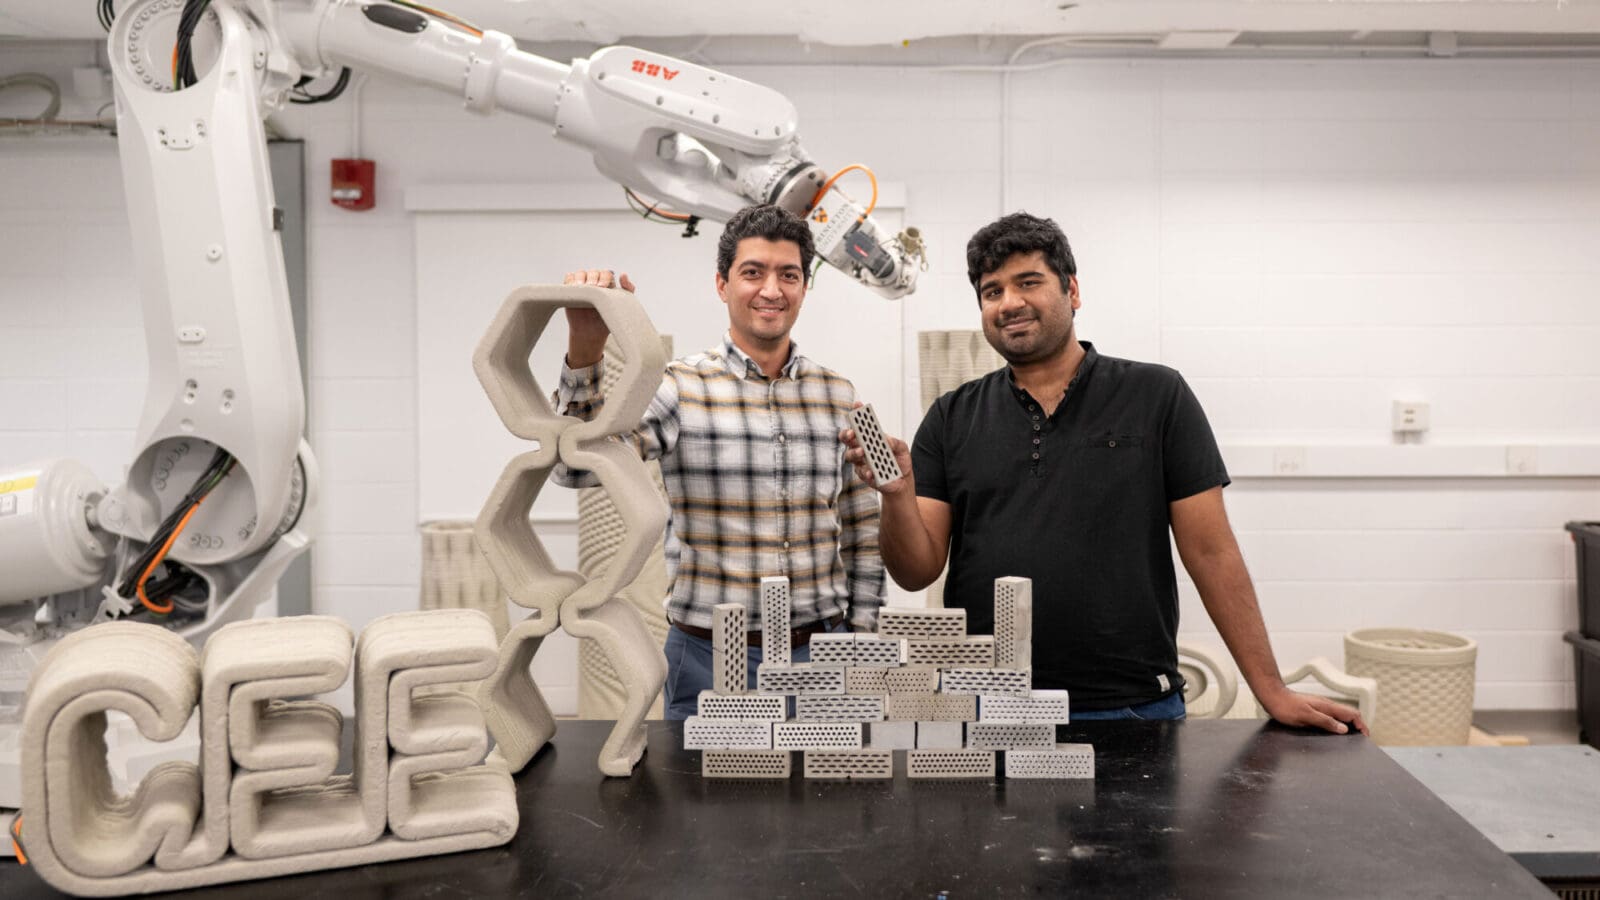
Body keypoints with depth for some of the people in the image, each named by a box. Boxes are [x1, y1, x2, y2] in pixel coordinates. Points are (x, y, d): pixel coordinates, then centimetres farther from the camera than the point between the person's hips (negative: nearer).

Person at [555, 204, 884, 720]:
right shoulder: (680, 388, -6)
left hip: (820, 656, 3)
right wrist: (585, 349, -32)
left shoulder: (838, 397, 5)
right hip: (710, 659, -3)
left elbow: (862, 535, 11)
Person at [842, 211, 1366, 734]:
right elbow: (918, 571, 0)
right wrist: (898, 495, -19)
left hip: (1134, 710, -1)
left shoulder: (1156, 397, 0)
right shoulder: (951, 419, 5)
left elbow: (1209, 552, -2)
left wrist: (1273, 693, -4)